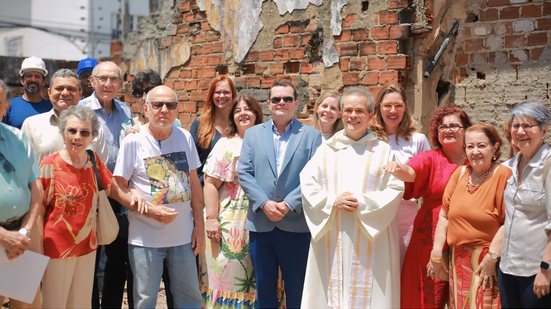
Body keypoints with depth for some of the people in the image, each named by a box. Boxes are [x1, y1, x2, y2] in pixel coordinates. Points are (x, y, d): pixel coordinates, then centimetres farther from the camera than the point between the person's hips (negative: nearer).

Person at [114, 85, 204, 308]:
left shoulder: (185, 137, 1)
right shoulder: (133, 141, -10)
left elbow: (194, 182, 7)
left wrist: (199, 225, 5)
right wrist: (145, 206, -18)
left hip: (183, 234, 4)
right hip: (145, 237, -3)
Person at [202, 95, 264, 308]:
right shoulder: (225, 145, -1)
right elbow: (210, 184, -6)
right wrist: (211, 218, -12)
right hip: (230, 223, -3)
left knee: (254, 278, 9)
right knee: (229, 275, 4)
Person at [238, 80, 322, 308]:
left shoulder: (312, 135, 4)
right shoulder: (253, 134, 10)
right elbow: (244, 173, 2)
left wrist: (289, 204, -16)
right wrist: (264, 203, -11)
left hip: (297, 225, -2)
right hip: (260, 223, 2)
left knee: (297, 291, 8)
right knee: (264, 289, 12)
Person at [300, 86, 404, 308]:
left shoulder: (383, 151, 5)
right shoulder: (326, 149, 9)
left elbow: (395, 190, -3)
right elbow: (307, 184, 3)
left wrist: (362, 202, -14)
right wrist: (332, 201, -12)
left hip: (370, 239, -1)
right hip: (331, 240, 2)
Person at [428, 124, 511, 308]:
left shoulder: (503, 175, -11)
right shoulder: (460, 173, 6)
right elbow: (444, 215, 8)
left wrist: (491, 258, -15)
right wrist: (436, 253, 5)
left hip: (486, 260, -5)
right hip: (457, 258, 5)